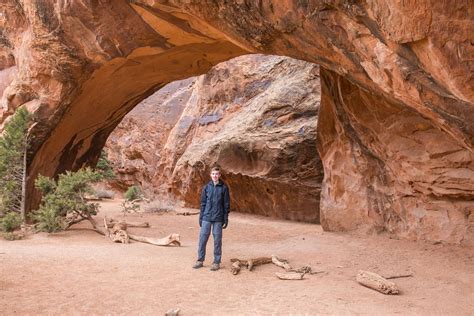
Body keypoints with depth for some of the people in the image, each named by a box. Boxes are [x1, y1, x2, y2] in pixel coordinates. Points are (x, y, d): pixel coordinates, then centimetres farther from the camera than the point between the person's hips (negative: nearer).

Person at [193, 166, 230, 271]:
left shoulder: (224, 188, 0)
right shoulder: (206, 187, 5)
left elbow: (226, 204, 1)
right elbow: (203, 203, 9)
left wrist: (226, 218, -2)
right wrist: (201, 217, 6)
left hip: (218, 219, -2)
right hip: (206, 218, 2)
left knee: (217, 240, 3)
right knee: (202, 238, 4)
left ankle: (216, 262, 12)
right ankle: (200, 260, 15)